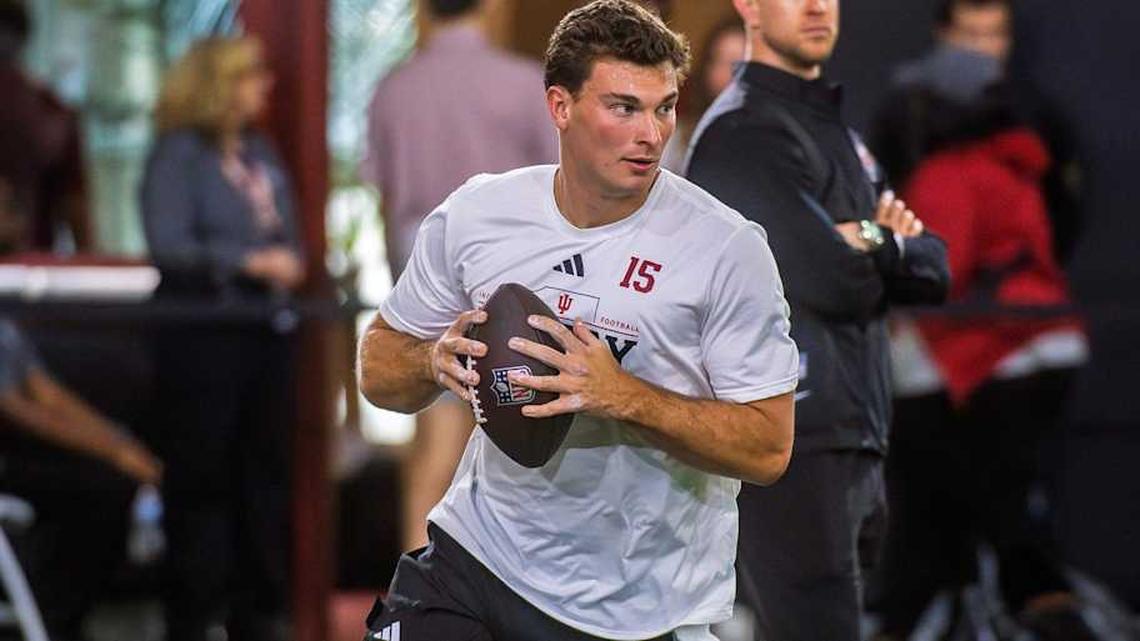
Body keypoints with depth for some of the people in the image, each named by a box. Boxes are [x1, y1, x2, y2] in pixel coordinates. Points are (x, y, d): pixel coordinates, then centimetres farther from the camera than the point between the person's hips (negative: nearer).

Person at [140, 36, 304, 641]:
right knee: (201, 475, -3)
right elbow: (168, 245, -15)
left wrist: (289, 261, -2)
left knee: (267, 468, 8)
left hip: (264, 329, 7)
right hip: (201, 334, -7)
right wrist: (248, 261, -19)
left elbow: (287, 234, 21)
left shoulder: (260, 154, 15)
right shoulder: (179, 155, -7)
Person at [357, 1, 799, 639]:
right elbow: (380, 368, 8)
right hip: (480, 555, 3)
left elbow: (768, 448, -14)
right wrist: (436, 361, -15)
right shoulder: (474, 215, -2)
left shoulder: (729, 248, -13)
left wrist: (624, 396, -27)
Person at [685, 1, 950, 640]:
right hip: (788, 443, -10)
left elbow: (934, 269, 15)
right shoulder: (745, 132, -9)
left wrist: (874, 247, -6)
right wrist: (889, 246, 2)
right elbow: (834, 280, -19)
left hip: (855, 443, 10)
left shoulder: (833, 129, 22)